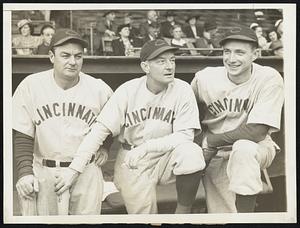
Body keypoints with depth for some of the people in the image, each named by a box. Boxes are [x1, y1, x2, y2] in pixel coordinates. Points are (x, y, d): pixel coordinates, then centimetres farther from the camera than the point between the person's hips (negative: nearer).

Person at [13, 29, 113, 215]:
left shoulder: (100, 89, -5)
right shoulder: (31, 85, -7)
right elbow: (22, 136, -5)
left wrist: (104, 147, 4)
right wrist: (25, 173, -13)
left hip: (86, 171, 1)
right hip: (43, 171, 0)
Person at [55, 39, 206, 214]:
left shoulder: (182, 90, -11)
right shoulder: (128, 91, -11)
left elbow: (185, 135, -14)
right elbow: (100, 129, -13)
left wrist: (146, 146, -24)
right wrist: (74, 169, -21)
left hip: (164, 156, 0)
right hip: (132, 161, 0)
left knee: (191, 153, -30)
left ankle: (183, 210, -10)